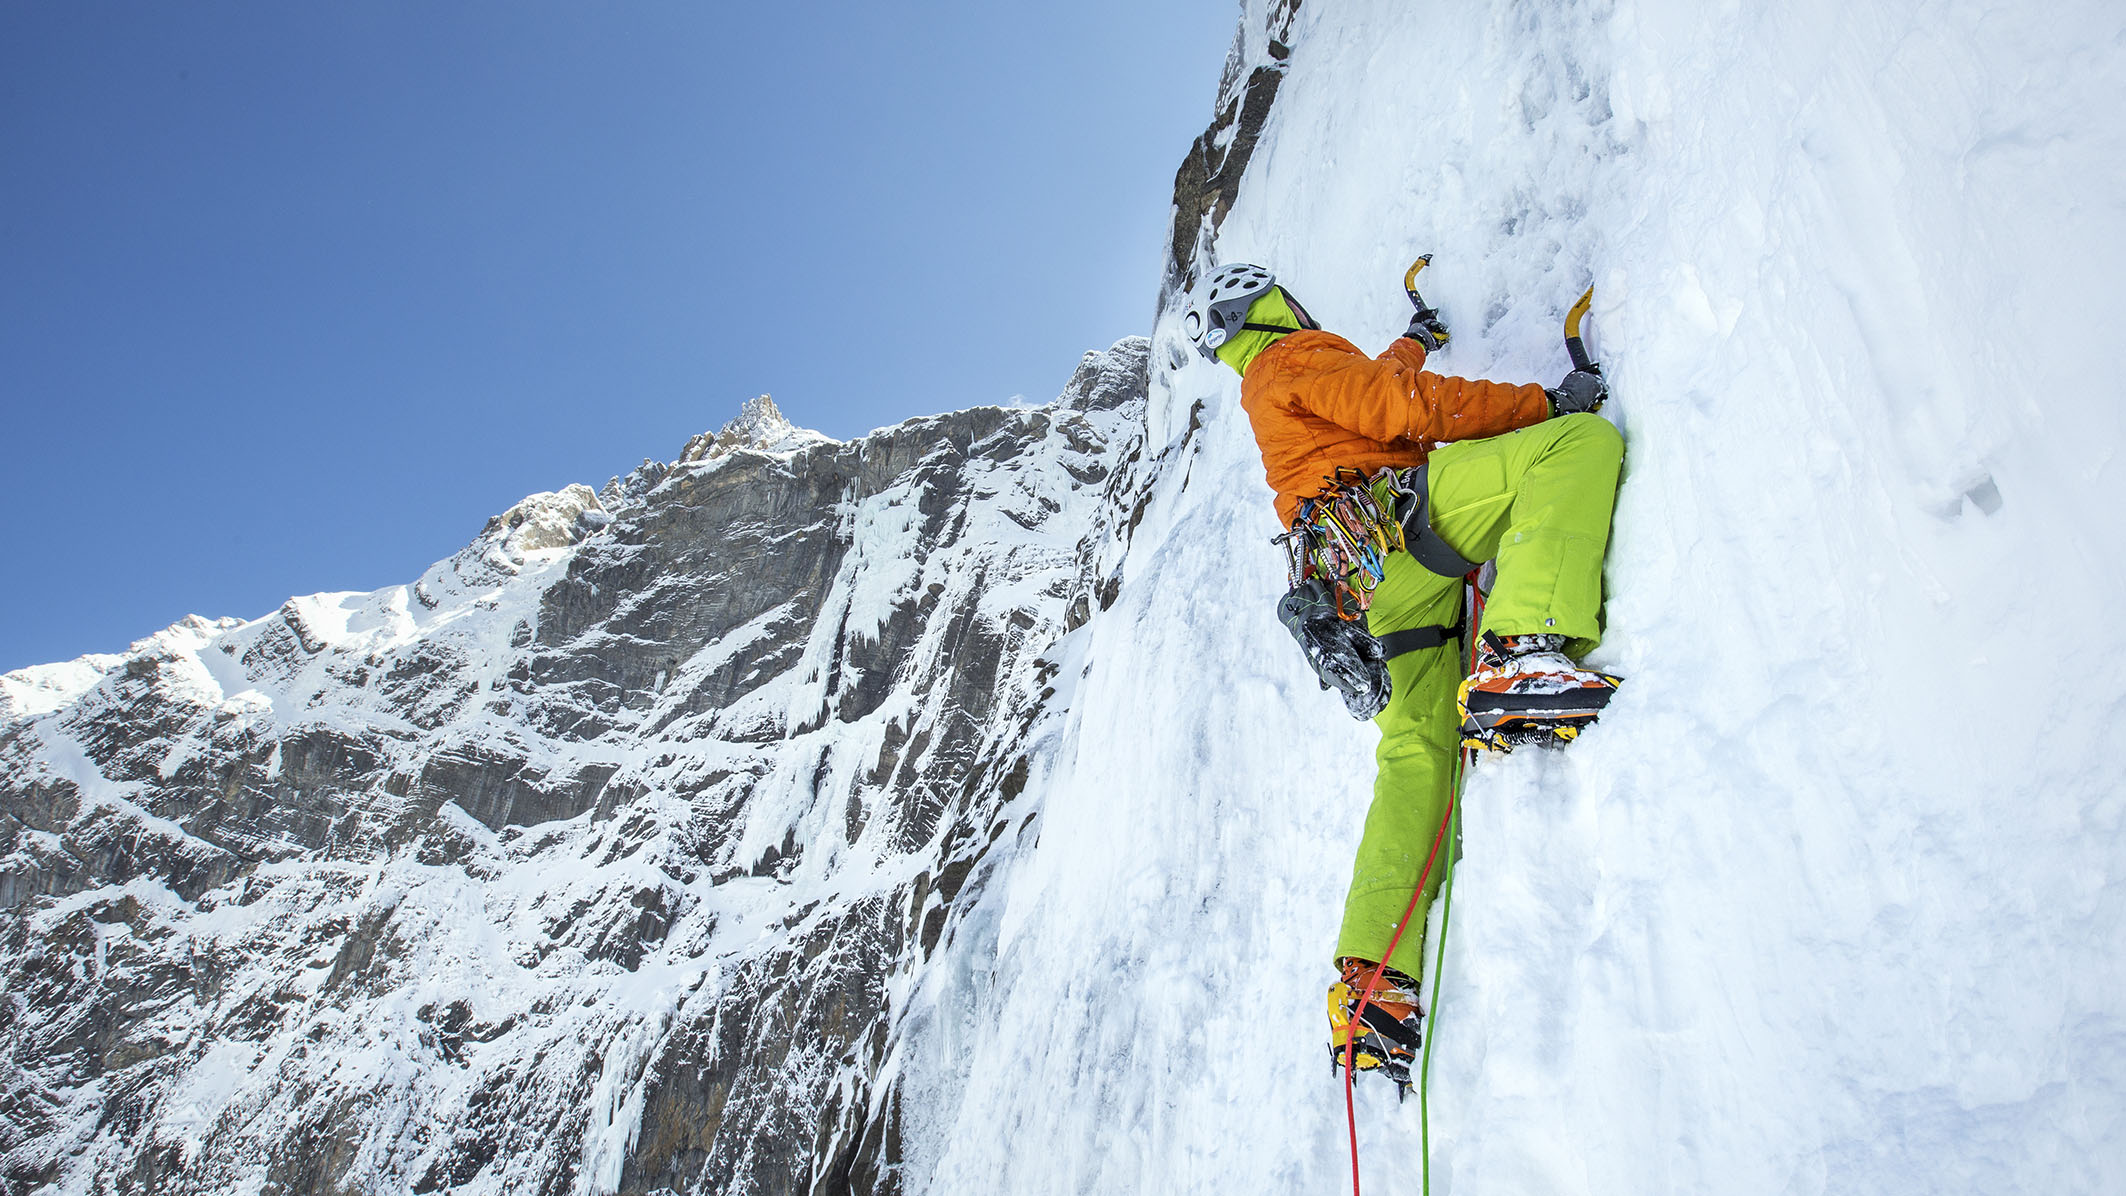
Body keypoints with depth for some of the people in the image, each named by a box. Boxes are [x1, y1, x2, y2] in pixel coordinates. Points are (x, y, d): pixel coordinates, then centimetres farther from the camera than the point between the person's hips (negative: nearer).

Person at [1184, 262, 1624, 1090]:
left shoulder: (1263, 396, 34)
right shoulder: (1300, 357, 8)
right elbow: (1407, 406, -7)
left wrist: (1414, 340, 70)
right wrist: (1544, 400, -2)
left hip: (1363, 578, 8)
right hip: (1395, 517, -8)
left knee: (1417, 753, -1)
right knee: (1583, 438, -14)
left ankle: (1372, 985, -11)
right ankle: (1522, 656, -38)